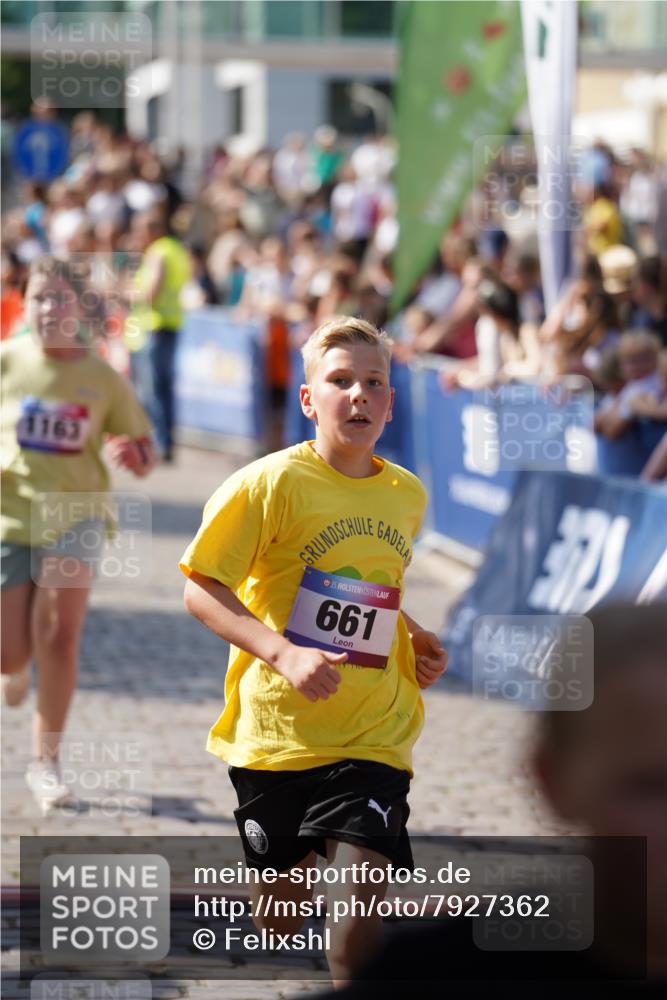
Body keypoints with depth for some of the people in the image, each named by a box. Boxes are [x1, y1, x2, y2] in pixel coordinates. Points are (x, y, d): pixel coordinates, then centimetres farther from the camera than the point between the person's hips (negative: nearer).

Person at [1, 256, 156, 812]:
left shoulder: (103, 378, -2)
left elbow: (144, 453, 5)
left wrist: (134, 454, -18)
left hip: (74, 515, 0)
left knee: (59, 630, -16)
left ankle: (46, 760, -2)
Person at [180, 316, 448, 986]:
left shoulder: (407, 496, 7)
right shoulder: (272, 483, -10)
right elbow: (201, 590, -11)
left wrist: (415, 642, 8)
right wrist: (284, 654, -23)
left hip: (373, 735, 2)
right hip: (275, 726, -2)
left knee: (361, 886, -17)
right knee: (283, 902, 10)